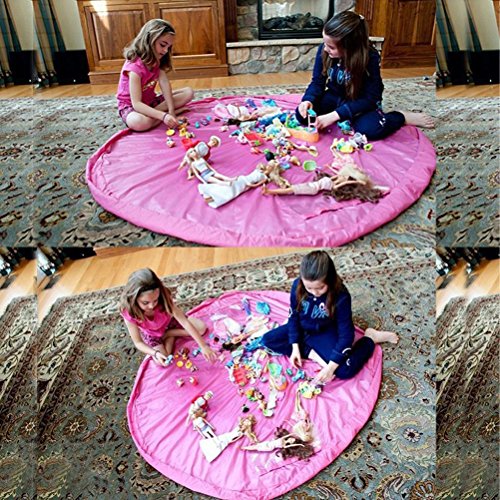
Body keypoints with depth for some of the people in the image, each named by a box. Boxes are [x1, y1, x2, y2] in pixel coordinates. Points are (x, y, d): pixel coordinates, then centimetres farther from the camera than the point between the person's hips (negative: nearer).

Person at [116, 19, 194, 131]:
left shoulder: (157, 61, -1)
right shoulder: (135, 66, -26)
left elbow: (165, 83, -15)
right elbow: (136, 103, -32)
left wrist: (171, 110, -29)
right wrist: (163, 116, -43)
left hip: (150, 101, 8)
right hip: (130, 106, -8)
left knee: (188, 92, -5)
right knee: (139, 122, -45)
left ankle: (156, 112, -17)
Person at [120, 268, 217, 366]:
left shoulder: (163, 298, -35)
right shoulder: (129, 313, -36)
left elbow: (184, 322, -34)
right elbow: (138, 342, -26)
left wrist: (203, 346, -35)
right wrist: (155, 353, -45)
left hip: (168, 322, 1)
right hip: (151, 335, -1)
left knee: (201, 327, -11)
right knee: (161, 361, -23)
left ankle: (168, 333, 3)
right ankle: (171, 336, 4)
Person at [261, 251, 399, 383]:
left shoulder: (341, 296, -30)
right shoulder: (298, 286, -21)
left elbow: (345, 335, -24)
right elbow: (293, 316, -5)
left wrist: (331, 367, -27)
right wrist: (295, 347, -9)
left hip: (326, 334, -4)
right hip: (302, 329, 4)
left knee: (345, 370, -23)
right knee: (267, 340, -10)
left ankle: (370, 338, 4)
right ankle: (312, 354, -12)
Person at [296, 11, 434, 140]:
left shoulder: (370, 58, -28)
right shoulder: (324, 50, -17)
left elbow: (369, 99, -26)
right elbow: (318, 82, -6)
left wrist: (335, 115, -37)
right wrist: (309, 100, -30)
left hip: (361, 102, -4)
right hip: (335, 97, 4)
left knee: (369, 128, -35)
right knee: (302, 114, -21)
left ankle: (403, 117, -4)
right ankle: (348, 118, -5)